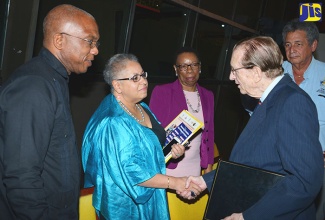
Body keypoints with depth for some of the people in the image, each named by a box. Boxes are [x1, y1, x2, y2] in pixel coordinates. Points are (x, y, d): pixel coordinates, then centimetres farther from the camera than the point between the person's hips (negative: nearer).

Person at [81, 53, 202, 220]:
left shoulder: (142, 108, 3)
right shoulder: (114, 123, -25)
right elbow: (130, 171, -28)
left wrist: (171, 150, -2)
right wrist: (173, 182, -24)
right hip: (126, 204, -8)